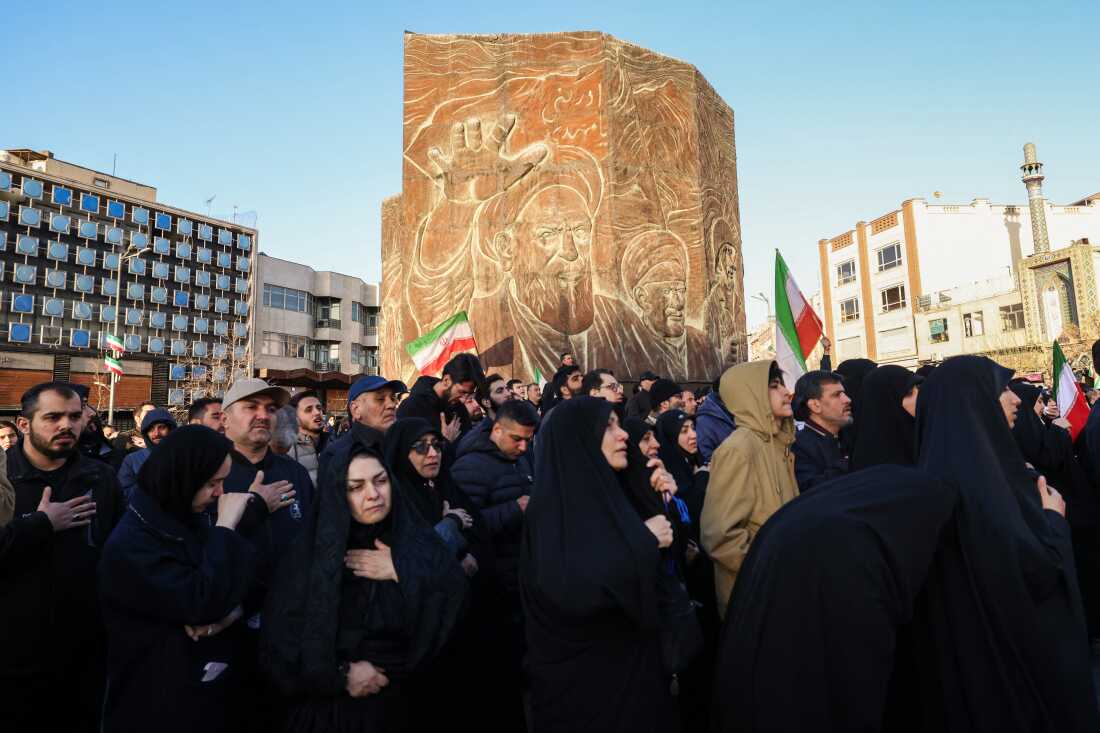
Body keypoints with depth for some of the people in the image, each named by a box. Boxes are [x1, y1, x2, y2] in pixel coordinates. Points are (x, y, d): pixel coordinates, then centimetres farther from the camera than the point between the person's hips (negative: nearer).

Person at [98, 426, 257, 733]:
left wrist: (228, 613, -17)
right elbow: (203, 603, -30)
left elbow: (237, 588, 4)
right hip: (160, 703, -7)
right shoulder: (129, 546, -21)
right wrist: (225, 527, -25)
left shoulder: (190, 522, 2)